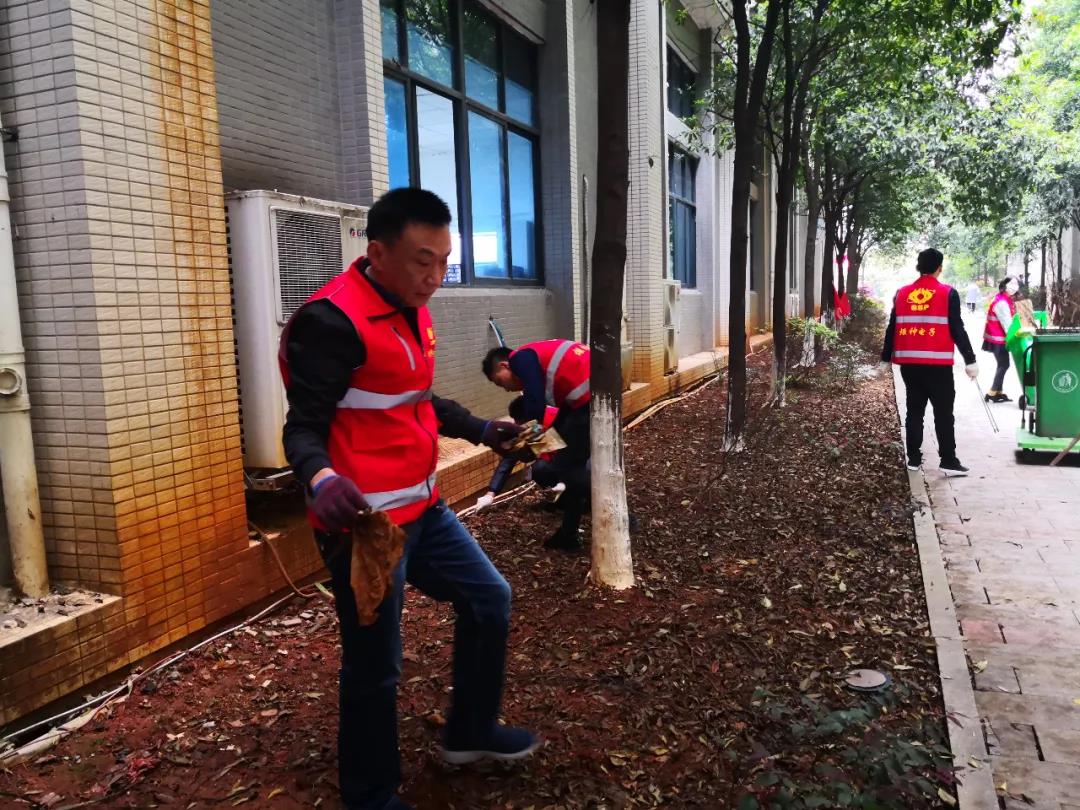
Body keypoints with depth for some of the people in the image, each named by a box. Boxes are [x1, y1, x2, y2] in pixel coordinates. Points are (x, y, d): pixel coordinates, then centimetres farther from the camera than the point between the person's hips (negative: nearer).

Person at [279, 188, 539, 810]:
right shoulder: (332, 320, -18)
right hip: (365, 521, -9)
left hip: (421, 508, 10)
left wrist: (482, 430, 21)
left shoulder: (411, 311, 10)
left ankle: (472, 731, 39)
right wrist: (321, 478, -40)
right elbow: (304, 426, -20)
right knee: (375, 667, 3)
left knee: (489, 598, 19)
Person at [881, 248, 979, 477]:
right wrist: (970, 360, -2)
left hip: (909, 362, 4)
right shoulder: (948, 293, -4)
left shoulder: (902, 293, 7)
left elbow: (892, 328, 10)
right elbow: (957, 329, -6)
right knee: (943, 413, 0)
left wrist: (887, 357, 16)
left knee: (914, 410, 12)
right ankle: (949, 461, -2)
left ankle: (914, 458, 12)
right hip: (937, 363, -4)